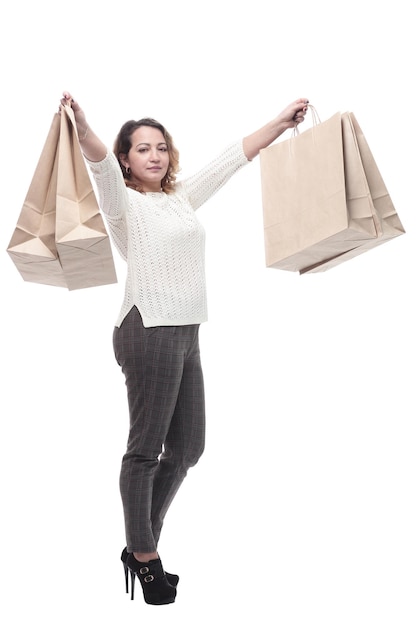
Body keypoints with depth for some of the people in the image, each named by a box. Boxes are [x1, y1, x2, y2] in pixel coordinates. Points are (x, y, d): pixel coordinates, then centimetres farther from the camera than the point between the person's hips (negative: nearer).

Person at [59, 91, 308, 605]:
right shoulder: (124, 203, 0)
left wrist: (283, 120, 28)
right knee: (146, 449, -1)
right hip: (149, 330, -8)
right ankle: (144, 556, 12)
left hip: (185, 333, 8)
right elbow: (101, 164, -21)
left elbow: (234, 156, 24)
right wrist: (81, 127, -41)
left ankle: (140, 546, 25)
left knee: (186, 448, 11)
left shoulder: (181, 199, 19)